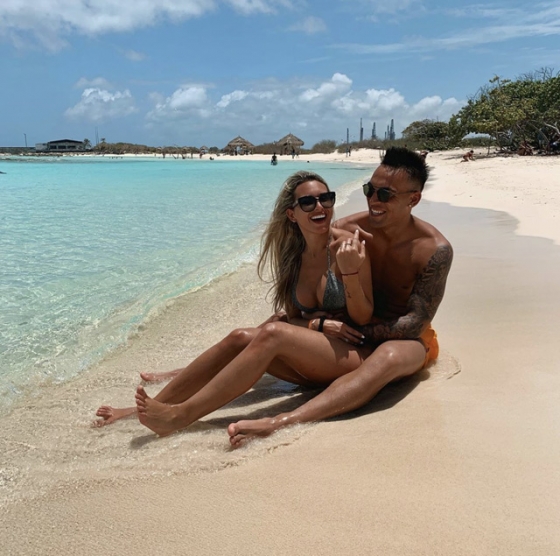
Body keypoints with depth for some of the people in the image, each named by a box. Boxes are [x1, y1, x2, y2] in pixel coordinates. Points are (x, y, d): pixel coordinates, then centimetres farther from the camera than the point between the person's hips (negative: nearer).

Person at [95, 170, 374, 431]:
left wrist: (350, 272, -27)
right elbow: (293, 316, 8)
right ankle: (155, 405, -13)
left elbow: (363, 318, -10)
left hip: (353, 355, -5)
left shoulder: (348, 246, -11)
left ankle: (181, 415, -30)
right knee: (240, 337, -16)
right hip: (312, 361, 5)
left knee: (272, 334, -29)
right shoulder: (292, 254, 6)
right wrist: (321, 323, -13)